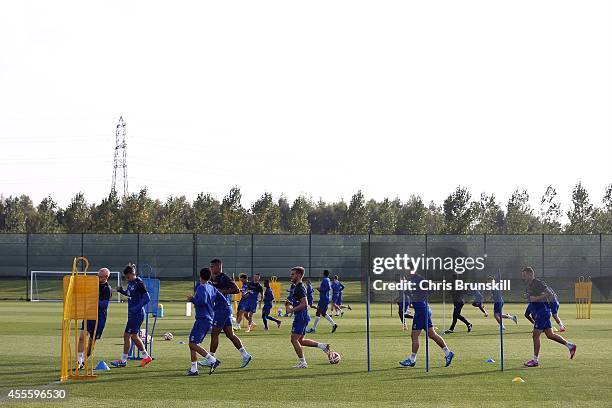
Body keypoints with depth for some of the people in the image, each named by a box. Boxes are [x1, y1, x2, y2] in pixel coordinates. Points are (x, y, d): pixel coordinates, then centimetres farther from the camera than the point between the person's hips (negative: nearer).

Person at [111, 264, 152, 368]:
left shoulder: (138, 283, -16)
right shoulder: (130, 283, 9)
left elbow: (147, 298, -18)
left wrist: (136, 308, -21)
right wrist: (121, 291, 5)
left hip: (137, 314, -9)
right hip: (132, 314, 9)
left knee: (127, 335, -5)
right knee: (134, 336, 14)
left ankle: (123, 360, 3)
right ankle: (146, 357, 24)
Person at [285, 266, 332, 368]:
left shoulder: (299, 288, -16)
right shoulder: (296, 287, 17)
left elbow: (304, 303, -24)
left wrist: (292, 309, -19)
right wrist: (290, 303, 13)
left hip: (301, 317, -10)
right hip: (300, 317, 10)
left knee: (294, 339, -7)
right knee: (300, 341, 14)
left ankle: (302, 362, -2)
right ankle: (323, 346, 14)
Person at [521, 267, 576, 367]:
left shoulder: (537, 283, -15)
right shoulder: (528, 285, 14)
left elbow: (549, 293, -21)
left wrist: (536, 298, -25)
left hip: (542, 312, -9)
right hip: (537, 313, 9)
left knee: (535, 335, -8)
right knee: (550, 335, 12)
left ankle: (535, 360, -2)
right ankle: (570, 345, 22)